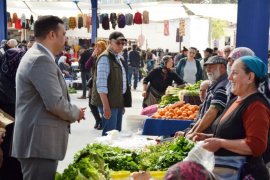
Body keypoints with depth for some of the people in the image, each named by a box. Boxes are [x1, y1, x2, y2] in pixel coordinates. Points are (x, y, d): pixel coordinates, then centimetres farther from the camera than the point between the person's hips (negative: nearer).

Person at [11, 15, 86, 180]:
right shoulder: (41, 59, -18)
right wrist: (76, 113, -6)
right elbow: (55, 103, -24)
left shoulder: (37, 56, 16)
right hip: (40, 142, -11)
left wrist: (72, 111, 11)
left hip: (40, 140, 11)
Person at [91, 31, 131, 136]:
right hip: (109, 102, -9)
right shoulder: (105, 58, -13)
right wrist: (106, 106, -23)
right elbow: (101, 84, -19)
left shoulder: (119, 58, 14)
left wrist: (123, 103, 18)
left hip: (119, 101, 9)